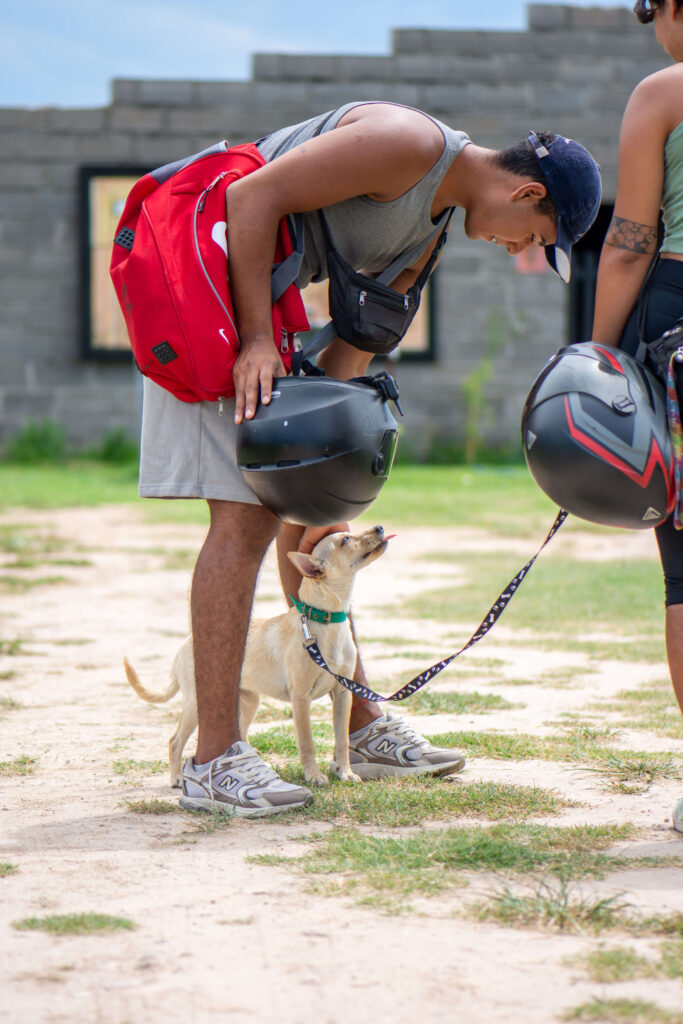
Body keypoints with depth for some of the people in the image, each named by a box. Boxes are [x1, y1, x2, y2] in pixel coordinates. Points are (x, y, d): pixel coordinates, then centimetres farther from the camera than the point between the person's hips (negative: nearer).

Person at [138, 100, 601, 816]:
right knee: (244, 516, -15)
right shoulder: (409, 144, -17)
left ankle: (365, 729, 23)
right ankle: (214, 762, -14)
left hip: (263, 301, 10)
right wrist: (258, 341, -25)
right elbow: (252, 197, -23)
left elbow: (357, 339, 9)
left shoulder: (434, 219, 13)